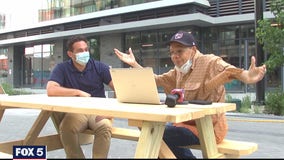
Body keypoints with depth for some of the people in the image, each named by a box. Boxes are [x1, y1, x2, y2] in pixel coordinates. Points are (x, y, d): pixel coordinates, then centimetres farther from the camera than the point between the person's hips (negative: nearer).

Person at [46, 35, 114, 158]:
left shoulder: (99, 66, 3)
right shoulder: (62, 68, 1)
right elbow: (51, 90, -16)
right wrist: (78, 92, -15)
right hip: (76, 111, 0)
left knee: (105, 126, -33)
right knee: (66, 127, -32)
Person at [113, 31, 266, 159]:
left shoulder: (210, 62, -13)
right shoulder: (178, 71, 12)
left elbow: (229, 71, -32)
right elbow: (156, 79, 22)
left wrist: (247, 77, -54)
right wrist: (134, 64, 18)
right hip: (187, 122, 9)